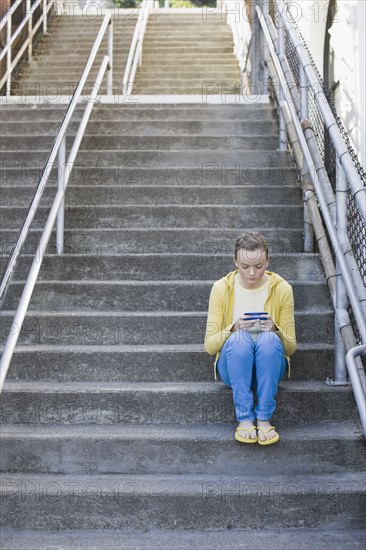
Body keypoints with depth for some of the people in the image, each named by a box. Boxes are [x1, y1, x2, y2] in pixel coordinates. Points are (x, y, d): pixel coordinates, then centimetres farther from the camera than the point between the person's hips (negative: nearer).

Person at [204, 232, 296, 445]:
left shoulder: (282, 289, -4)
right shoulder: (221, 288, -5)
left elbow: (291, 347, 0)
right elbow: (210, 345, -5)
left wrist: (275, 330, -22)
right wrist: (233, 328, -24)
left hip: (269, 367, 0)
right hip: (232, 368, 0)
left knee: (269, 339, -32)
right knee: (239, 339, -33)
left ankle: (264, 418, -25)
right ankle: (245, 418, -27)